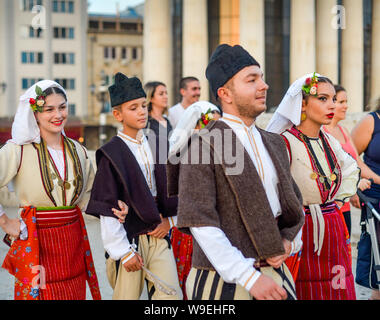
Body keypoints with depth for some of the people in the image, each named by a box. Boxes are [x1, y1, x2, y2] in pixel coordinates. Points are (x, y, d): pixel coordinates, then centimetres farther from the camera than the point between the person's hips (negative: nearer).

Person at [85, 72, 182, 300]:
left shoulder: (159, 146, 9)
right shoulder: (112, 155, -7)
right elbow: (107, 208, -9)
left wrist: (169, 220, 2)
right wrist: (123, 252, -11)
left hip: (159, 237, 4)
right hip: (129, 239, -4)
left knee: (171, 295, -3)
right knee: (127, 296, 4)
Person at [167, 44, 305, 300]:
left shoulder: (275, 144, 11)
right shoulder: (202, 146, -10)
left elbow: (294, 203, 21)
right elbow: (200, 222, -16)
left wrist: (288, 241, 0)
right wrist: (250, 278, -19)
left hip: (276, 276, 6)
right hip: (225, 281, -6)